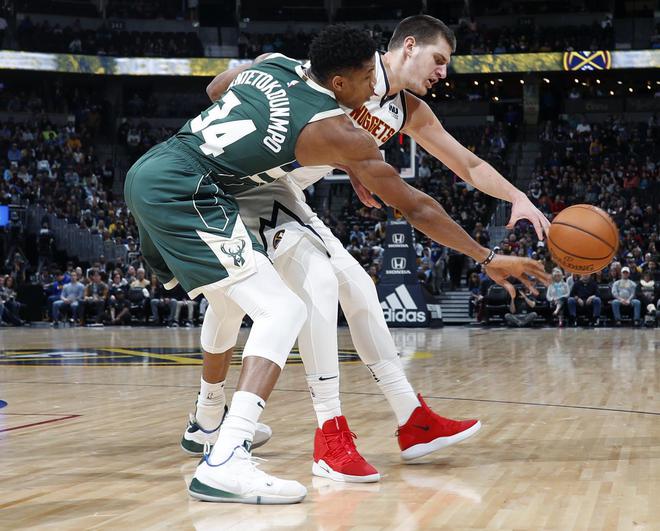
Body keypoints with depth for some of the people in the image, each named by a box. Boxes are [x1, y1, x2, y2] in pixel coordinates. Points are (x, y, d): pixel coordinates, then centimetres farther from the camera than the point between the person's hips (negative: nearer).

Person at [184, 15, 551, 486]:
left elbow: (469, 166, 16)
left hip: (286, 192, 10)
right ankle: (331, 435, -21)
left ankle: (414, 421, 11)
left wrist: (519, 198, -2)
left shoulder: (411, 113, 11)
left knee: (357, 287, 8)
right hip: (250, 178, -10)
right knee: (319, 280, -23)